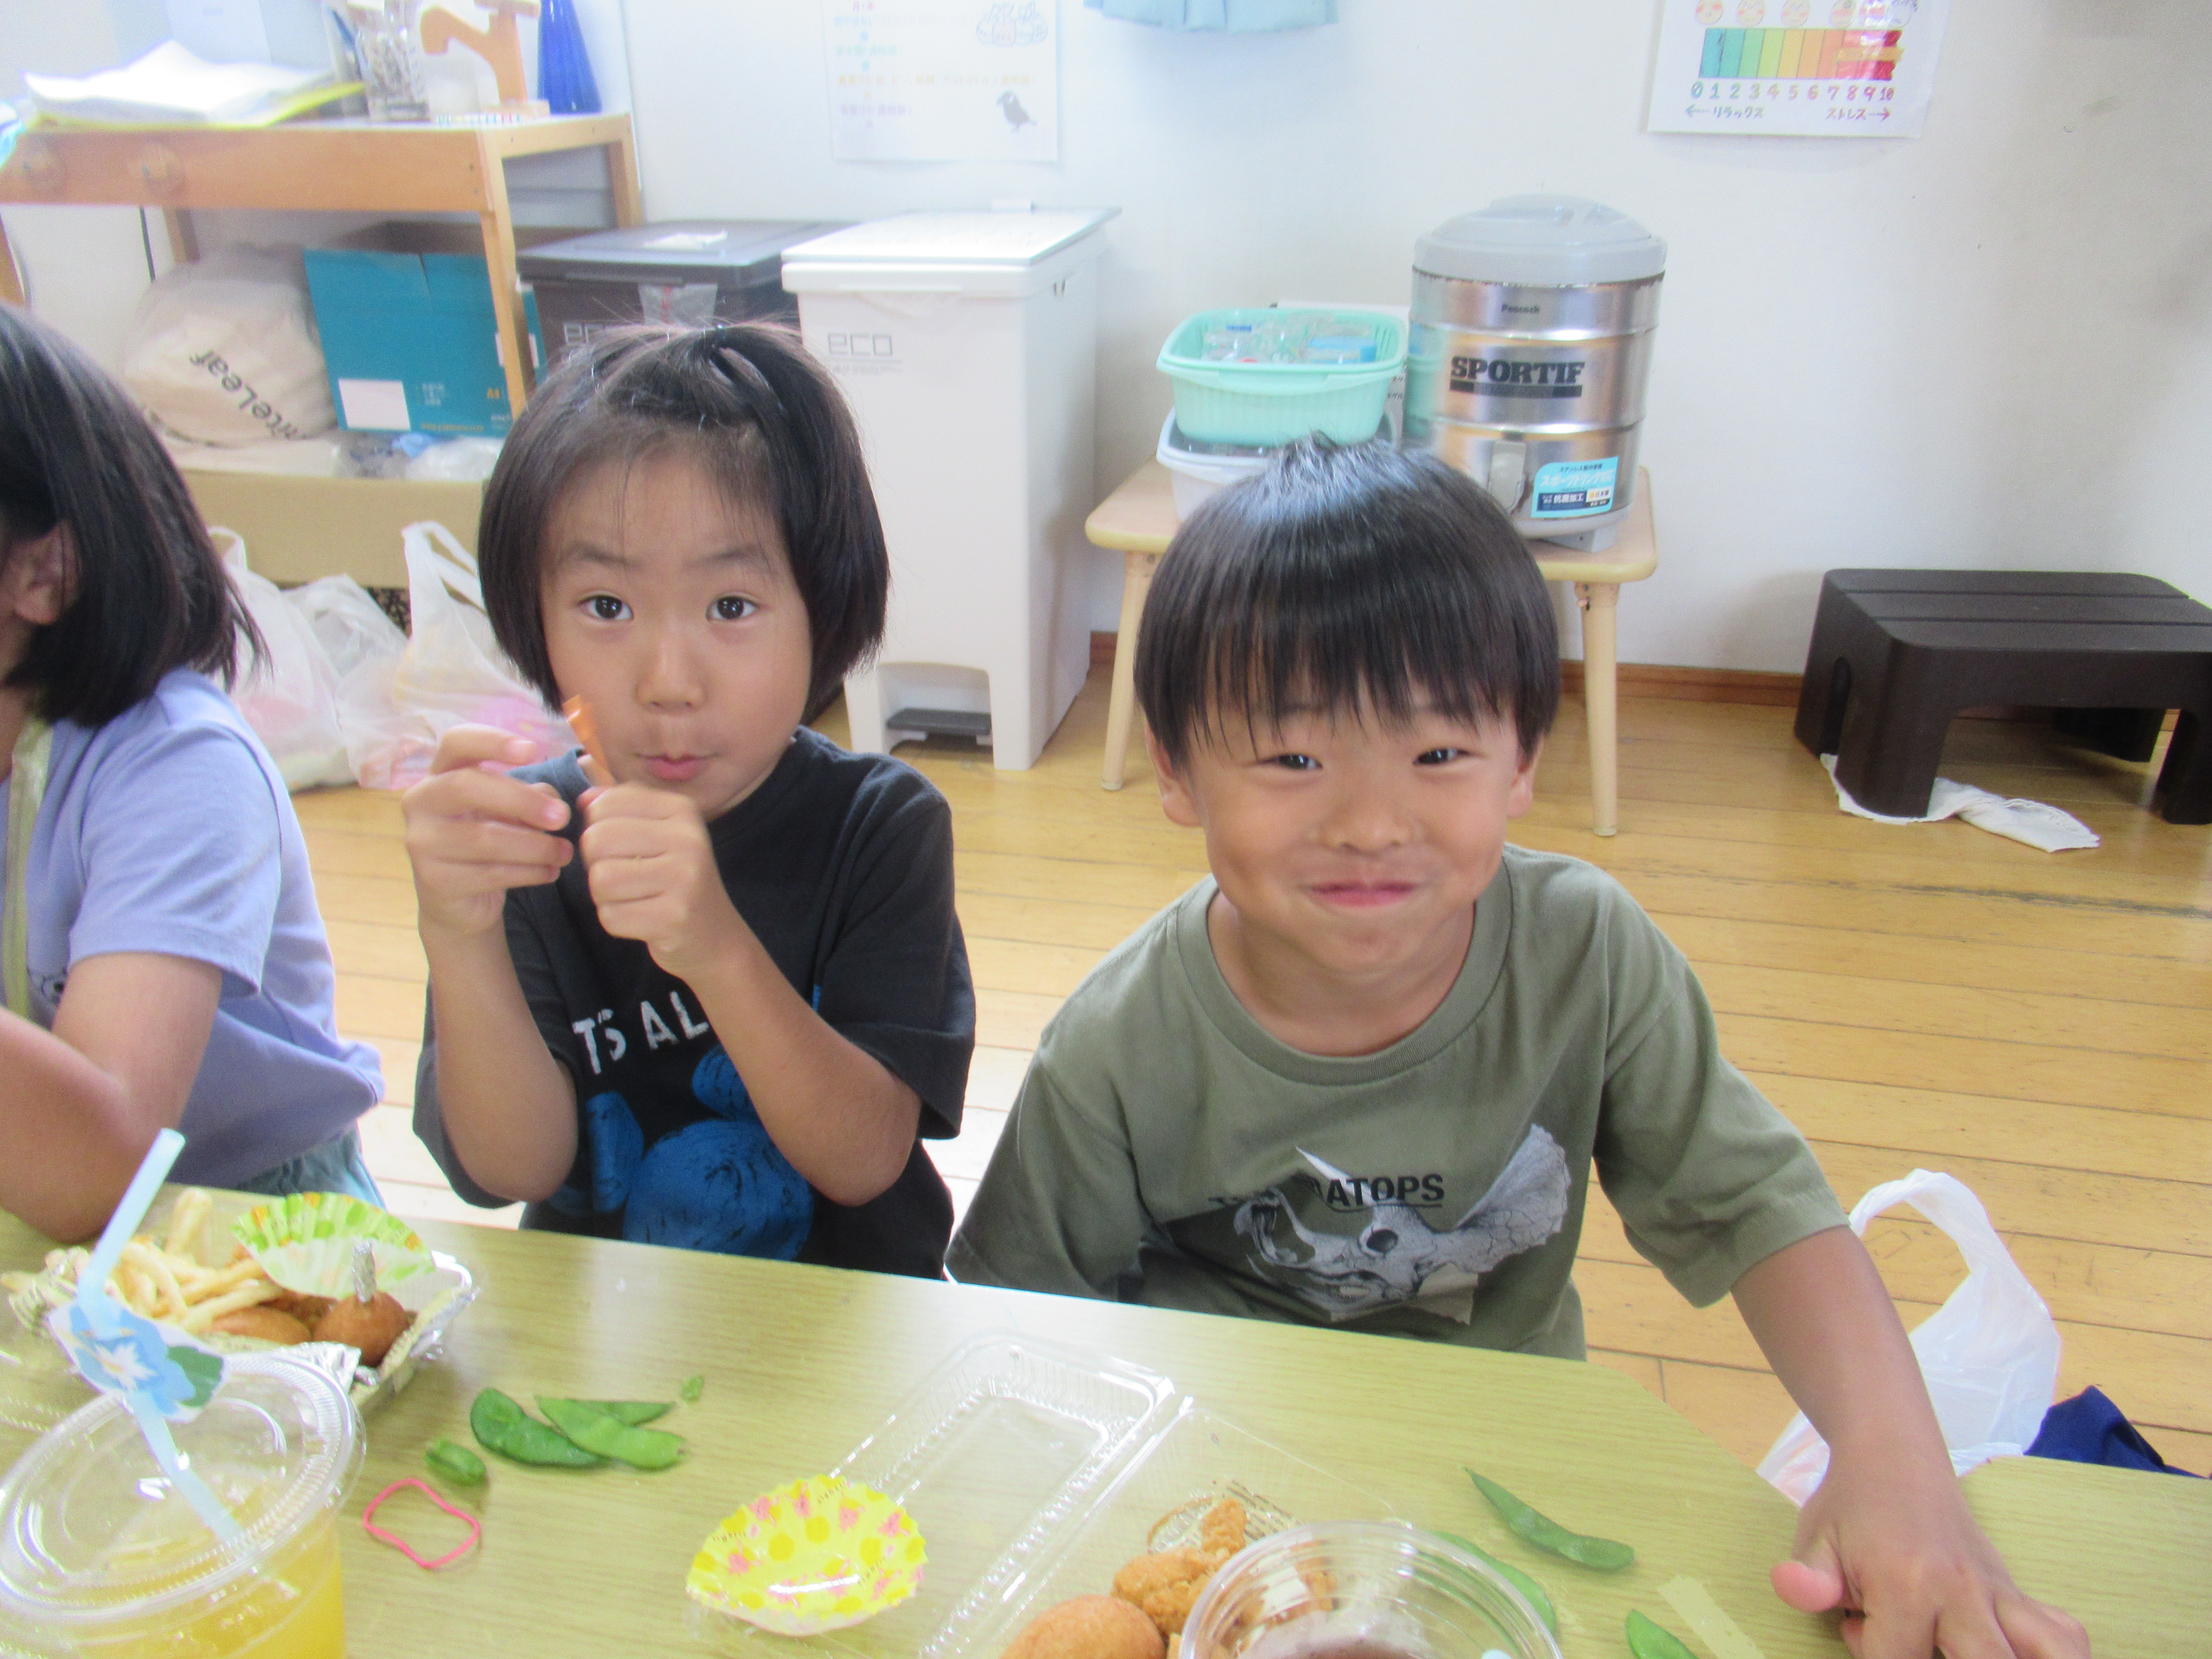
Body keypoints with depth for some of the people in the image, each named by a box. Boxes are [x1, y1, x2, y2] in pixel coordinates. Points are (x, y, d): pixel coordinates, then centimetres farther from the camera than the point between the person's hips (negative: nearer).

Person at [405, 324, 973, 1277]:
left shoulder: (881, 827, -10)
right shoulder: (526, 840, -6)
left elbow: (866, 1161, -16)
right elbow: (513, 1170, -11)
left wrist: (719, 950, -30)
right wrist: (457, 937, -26)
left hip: (843, 1314, -1)